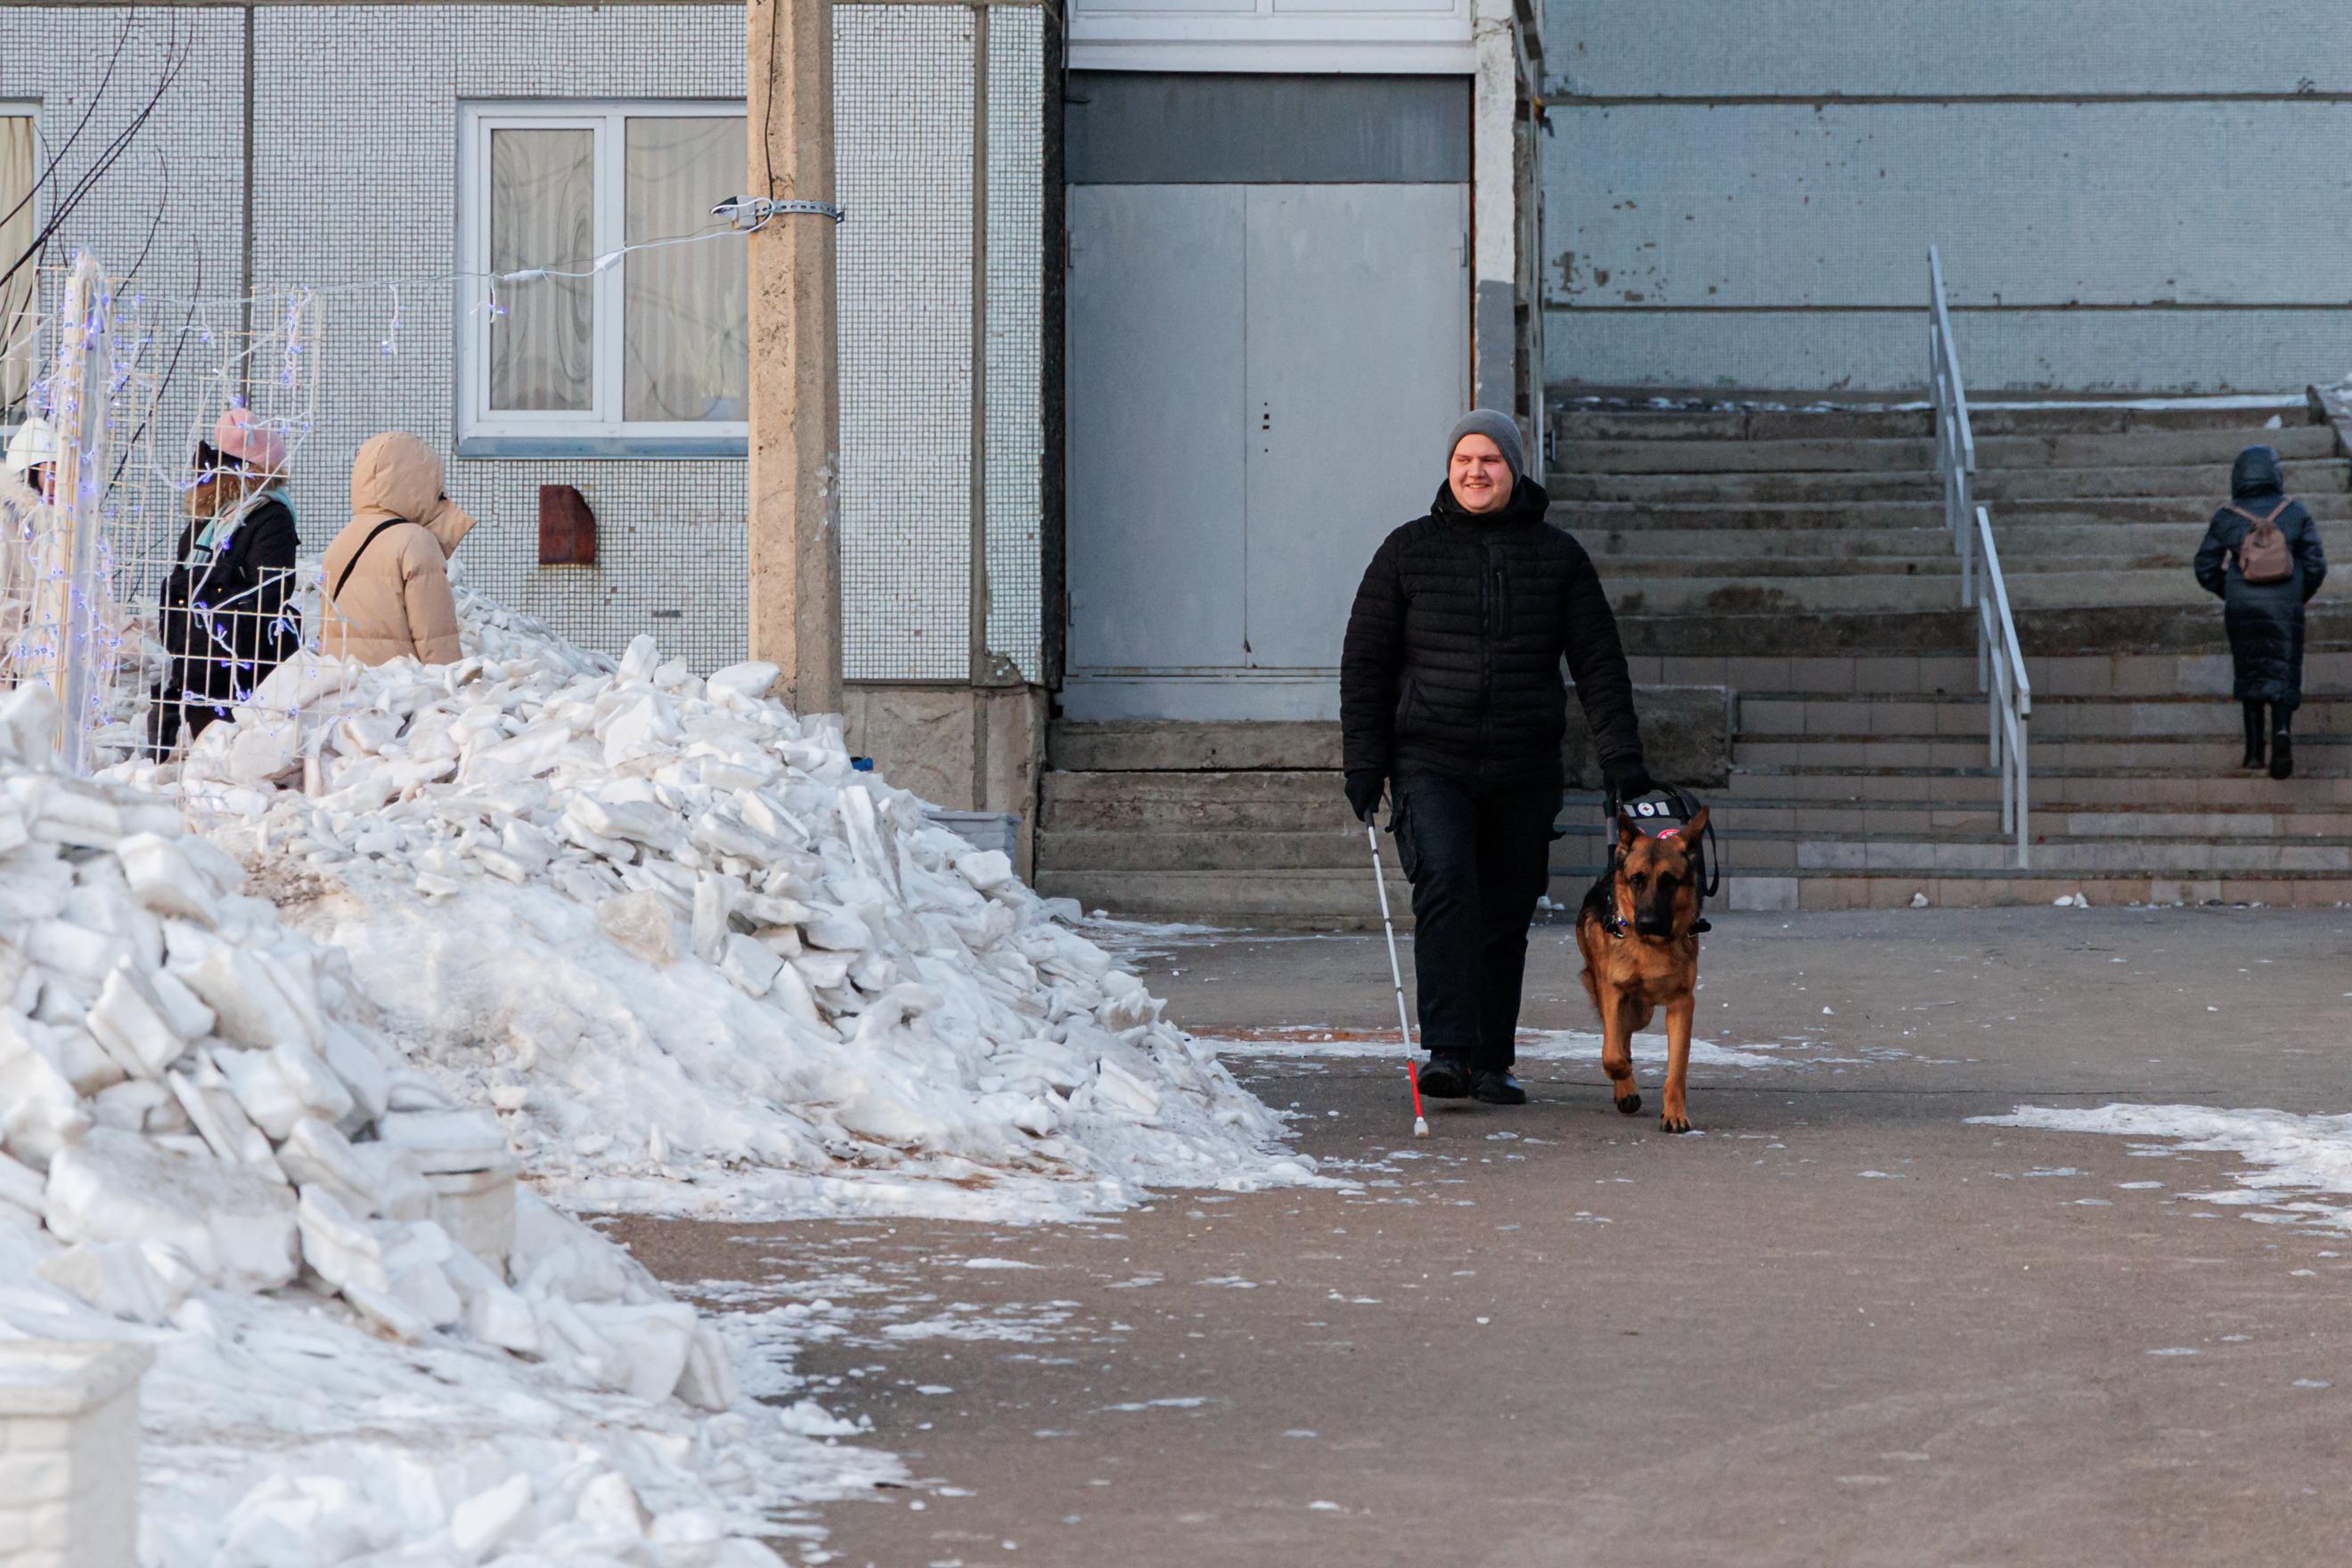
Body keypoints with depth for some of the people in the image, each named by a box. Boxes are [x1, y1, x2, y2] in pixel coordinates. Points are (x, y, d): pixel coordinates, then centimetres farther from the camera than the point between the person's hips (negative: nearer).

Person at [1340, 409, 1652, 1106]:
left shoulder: (1558, 556, 8)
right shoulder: (1409, 550, 5)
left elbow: (1598, 663, 7)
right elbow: (1365, 661, 6)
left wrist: (1623, 760, -1)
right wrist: (1363, 764, -1)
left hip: (1525, 773, 2)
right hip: (1431, 764, -2)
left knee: (1506, 916, 6)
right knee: (1446, 884, -22)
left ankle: (1492, 1063, 17)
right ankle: (1448, 1052, -26)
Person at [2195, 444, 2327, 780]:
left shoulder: (2226, 520, -2)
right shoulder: (2295, 514, -3)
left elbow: (2206, 569, 1)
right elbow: (2316, 565, -3)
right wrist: (2302, 596, 16)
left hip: (2242, 612, 1)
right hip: (2285, 610, -1)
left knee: (2251, 677, 15)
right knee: (2282, 677, 3)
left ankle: (2255, 749, 13)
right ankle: (2282, 729, -25)